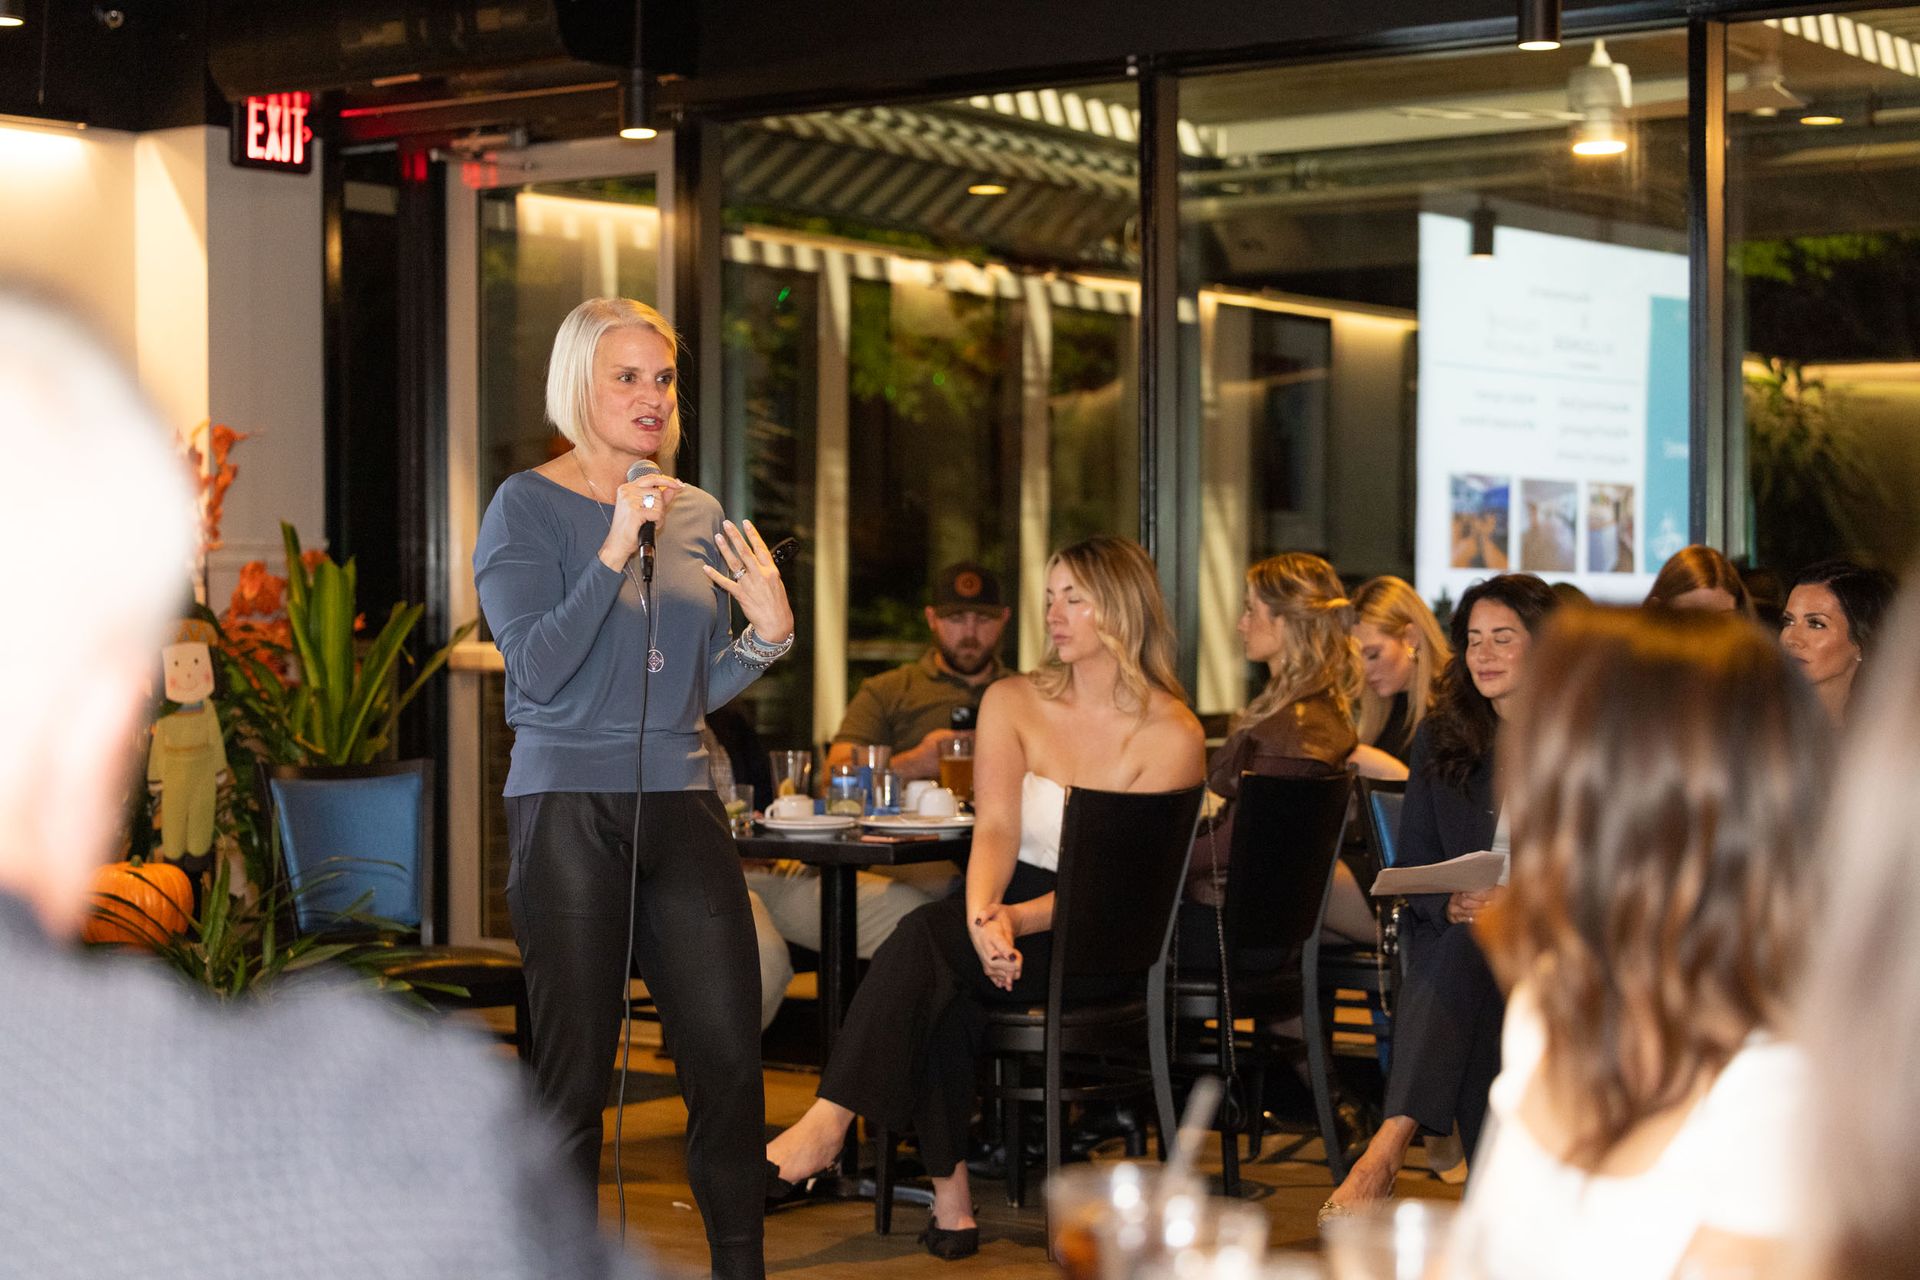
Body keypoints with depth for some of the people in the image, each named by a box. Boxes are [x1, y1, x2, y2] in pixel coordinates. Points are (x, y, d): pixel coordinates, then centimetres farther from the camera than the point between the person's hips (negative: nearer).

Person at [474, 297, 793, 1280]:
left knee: (729, 1054, 1)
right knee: (575, 1070, 1)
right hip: (569, 810, -4)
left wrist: (768, 634, -1)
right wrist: (616, 552, -20)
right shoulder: (528, 507, -3)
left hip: (681, 803, 5)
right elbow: (537, 668, -13)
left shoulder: (697, 517, 12)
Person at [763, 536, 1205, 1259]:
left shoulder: (1173, 734, -5)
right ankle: (949, 1192, -29)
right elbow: (996, 828, -6)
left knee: (927, 938, -31)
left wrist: (1017, 920, -26)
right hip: (1012, 908, 4)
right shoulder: (1013, 702, 8)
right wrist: (982, 917, -27)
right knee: (939, 988, -32)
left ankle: (826, 1125, -35)